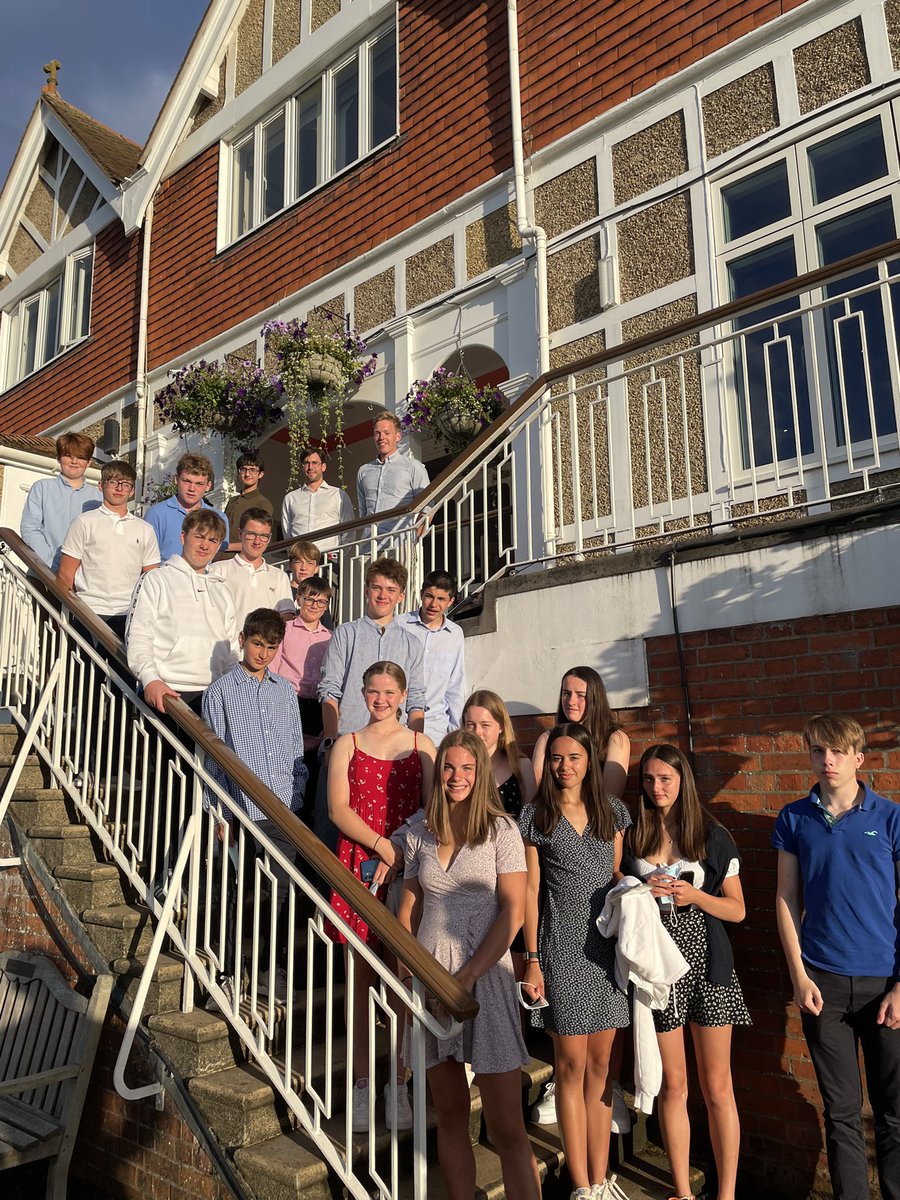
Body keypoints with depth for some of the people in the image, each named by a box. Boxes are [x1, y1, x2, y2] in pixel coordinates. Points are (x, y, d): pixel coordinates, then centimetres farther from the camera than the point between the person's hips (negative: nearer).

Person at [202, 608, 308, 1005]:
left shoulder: (284, 690, 11)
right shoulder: (221, 690, 0)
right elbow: (213, 755, -2)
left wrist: (297, 795, 8)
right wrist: (219, 812, -5)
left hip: (283, 809, 4)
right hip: (242, 810, -4)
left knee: (280, 891, 11)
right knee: (237, 895, 4)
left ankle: (271, 971, 27)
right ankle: (230, 976, 19)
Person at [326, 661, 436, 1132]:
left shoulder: (421, 745, 9)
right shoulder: (347, 745, 9)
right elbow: (339, 810, 0)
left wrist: (398, 855, -9)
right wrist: (382, 844, -12)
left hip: (408, 869, 0)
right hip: (358, 866, 0)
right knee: (361, 977, 5)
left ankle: (399, 1081, 16)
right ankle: (361, 1083, 16)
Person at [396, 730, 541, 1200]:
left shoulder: (501, 830, -4)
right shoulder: (418, 829, 7)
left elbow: (512, 913, -9)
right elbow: (410, 906, 13)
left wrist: (466, 977, -13)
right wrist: (404, 975, 4)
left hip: (485, 978, -3)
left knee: (507, 1129, -3)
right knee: (450, 1118, 14)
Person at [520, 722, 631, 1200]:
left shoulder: (612, 810, 8)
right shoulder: (536, 816, -1)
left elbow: (618, 879, 12)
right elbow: (530, 890, -1)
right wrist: (532, 959, -5)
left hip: (608, 946, 3)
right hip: (562, 949, -3)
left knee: (600, 1065, 10)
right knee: (571, 1066, 3)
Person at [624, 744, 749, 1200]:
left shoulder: (713, 836, 0)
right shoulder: (631, 837, 4)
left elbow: (737, 909, 3)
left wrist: (694, 895, -14)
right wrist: (641, 893, -9)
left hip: (707, 963, -1)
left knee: (716, 1087, 6)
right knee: (672, 1085, 10)